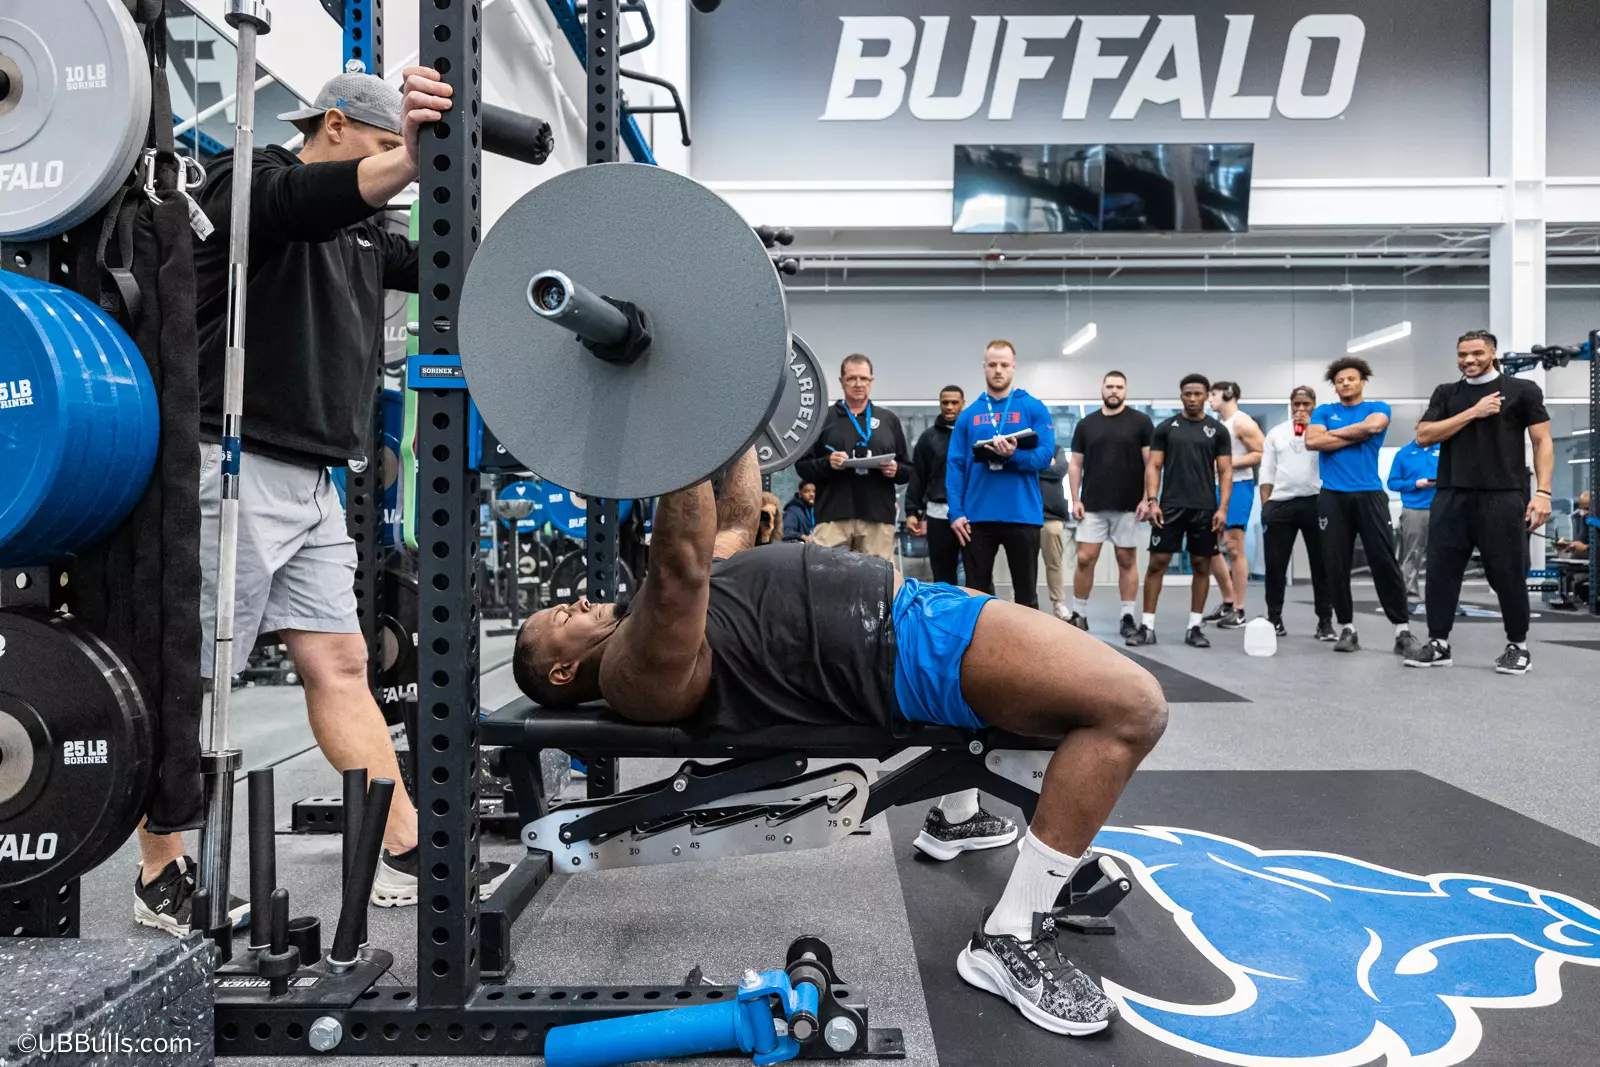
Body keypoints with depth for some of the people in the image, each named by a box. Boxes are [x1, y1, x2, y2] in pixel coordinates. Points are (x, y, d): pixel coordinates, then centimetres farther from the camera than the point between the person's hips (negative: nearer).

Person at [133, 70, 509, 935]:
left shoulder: (359, 232, 19)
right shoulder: (251, 182, -5)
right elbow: (300, 200, -28)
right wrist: (405, 164, -46)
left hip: (310, 481, 8)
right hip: (236, 469, -8)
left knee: (340, 665, 6)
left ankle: (406, 858, 9)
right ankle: (161, 881, 14)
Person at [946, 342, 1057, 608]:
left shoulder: (1034, 409, 3)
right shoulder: (968, 415, 8)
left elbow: (1045, 454, -6)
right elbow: (955, 465, 3)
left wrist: (1013, 455, -25)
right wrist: (956, 512, -7)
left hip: (1023, 515, -2)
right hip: (977, 516, 2)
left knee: (1026, 593, 8)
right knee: (977, 591, 10)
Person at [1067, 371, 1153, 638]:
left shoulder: (1140, 422, 1)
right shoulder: (1086, 424, 7)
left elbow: (1151, 462, -1)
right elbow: (1076, 464, 9)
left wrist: (1147, 498, -9)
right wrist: (1076, 499, 0)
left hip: (1128, 506, -1)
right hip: (1092, 506, 2)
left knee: (1127, 561, 5)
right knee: (1085, 559, -1)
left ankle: (1128, 617, 11)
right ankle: (1079, 614, 10)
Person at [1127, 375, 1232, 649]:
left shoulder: (1217, 430, 5)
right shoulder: (1166, 427, 5)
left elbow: (1225, 472, 3)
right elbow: (1153, 466, 3)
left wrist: (1223, 507, -8)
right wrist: (1152, 501, -8)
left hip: (1205, 509, 1)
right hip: (1170, 506, 0)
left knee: (1201, 565, 5)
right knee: (1157, 562, -3)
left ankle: (1194, 626, 13)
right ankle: (1148, 626, 2)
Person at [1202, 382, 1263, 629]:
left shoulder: (1242, 422, -9)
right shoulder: (1216, 423, 15)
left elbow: (1262, 453, -16)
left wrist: (1228, 463, -18)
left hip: (1238, 487, -9)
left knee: (1234, 548, -8)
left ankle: (1238, 611, -2)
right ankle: (1227, 602, 19)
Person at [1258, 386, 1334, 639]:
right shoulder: (1276, 433, 12)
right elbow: (1267, 474, 10)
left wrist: (1309, 427, -8)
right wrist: (1265, 507, 3)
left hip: (1315, 502, -2)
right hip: (1280, 504, 2)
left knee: (1321, 564, 3)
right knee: (1275, 564, 3)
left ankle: (1325, 621, 10)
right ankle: (1274, 618, 13)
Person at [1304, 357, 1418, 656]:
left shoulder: (1378, 408, 10)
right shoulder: (1324, 412, 13)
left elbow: (1371, 426, -14)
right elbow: (1312, 441, -6)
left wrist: (1333, 432, -2)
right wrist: (1355, 436, -6)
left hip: (1370, 494, -1)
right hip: (1333, 496, 1)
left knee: (1384, 561, -5)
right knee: (1336, 565, 2)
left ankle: (1403, 628, 2)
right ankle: (1347, 627, 11)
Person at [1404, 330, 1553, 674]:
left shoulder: (1522, 390, 6)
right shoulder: (1446, 394, 14)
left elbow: (1542, 442, 2)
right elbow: (1423, 436, 1)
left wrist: (1542, 491, -8)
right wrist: (1473, 412, -7)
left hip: (1504, 496, -3)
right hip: (1451, 496, 3)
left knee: (1508, 574, 1)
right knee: (1441, 570, 2)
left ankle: (1518, 646, 16)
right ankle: (1438, 644, 11)